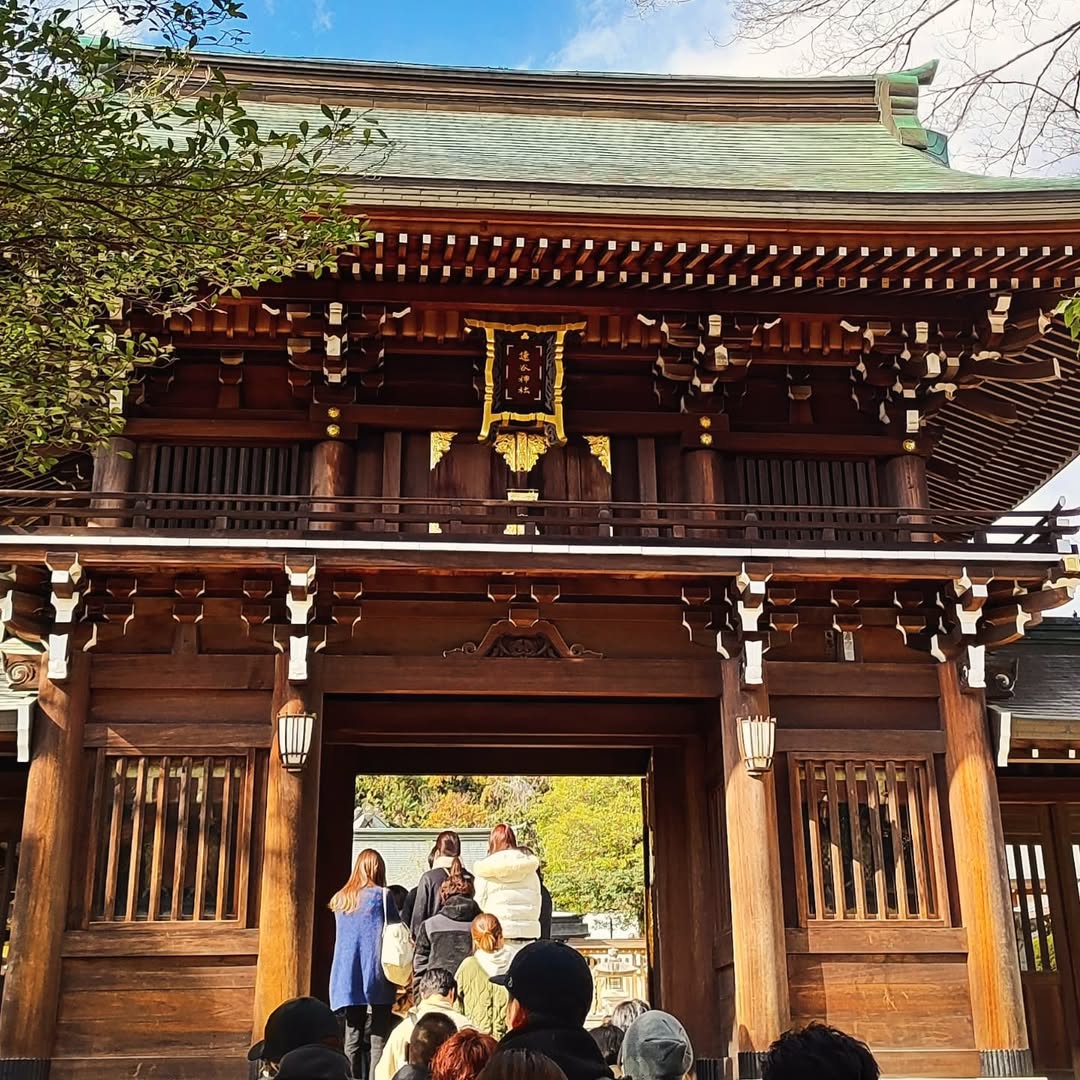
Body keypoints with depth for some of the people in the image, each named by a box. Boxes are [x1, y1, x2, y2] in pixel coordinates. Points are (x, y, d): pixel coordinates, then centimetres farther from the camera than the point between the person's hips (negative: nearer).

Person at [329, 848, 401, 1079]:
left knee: (352, 1037, 8)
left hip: (347, 978, 4)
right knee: (379, 1037, -1)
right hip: (377, 977, -4)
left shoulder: (340, 899, 7)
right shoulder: (381, 895, -7)